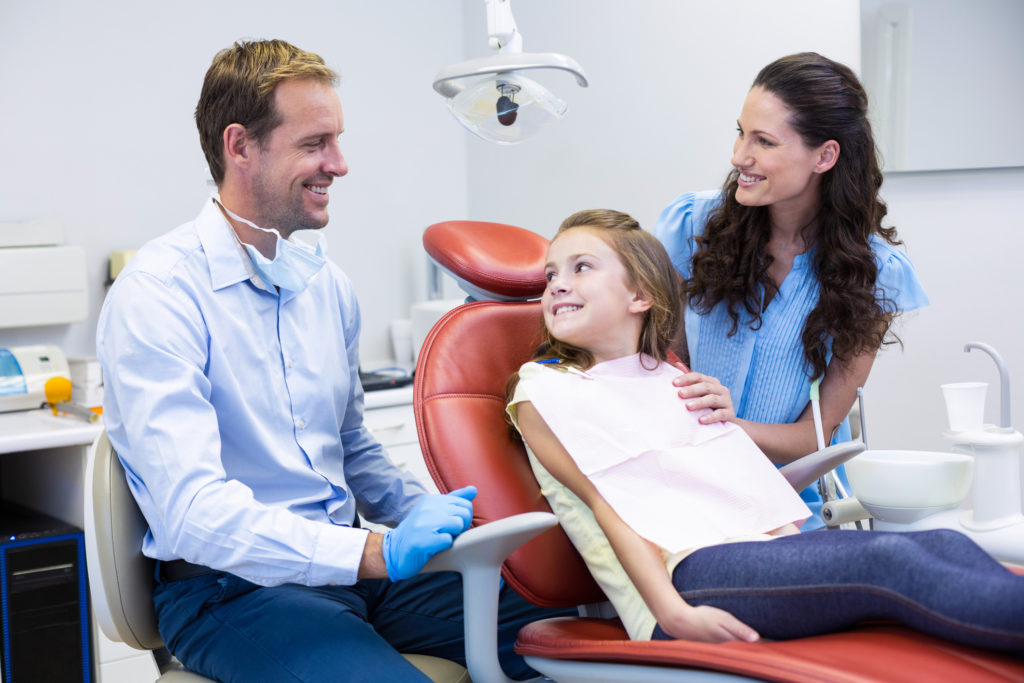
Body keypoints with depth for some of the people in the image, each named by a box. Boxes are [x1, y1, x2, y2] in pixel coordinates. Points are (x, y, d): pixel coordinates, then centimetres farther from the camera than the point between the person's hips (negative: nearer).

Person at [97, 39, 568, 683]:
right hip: (230, 586, -6)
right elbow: (191, 513, -24)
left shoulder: (330, 285, 11)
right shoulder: (158, 294, -14)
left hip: (352, 561, 7)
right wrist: (376, 552, -30)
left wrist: (431, 511, 4)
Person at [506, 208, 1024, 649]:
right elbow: (609, 507, -3)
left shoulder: (676, 382, 29)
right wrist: (674, 615, -14)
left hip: (762, 548, 7)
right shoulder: (543, 392, 10)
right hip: (683, 574, -7)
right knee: (888, 560, -29)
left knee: (944, 543, -18)